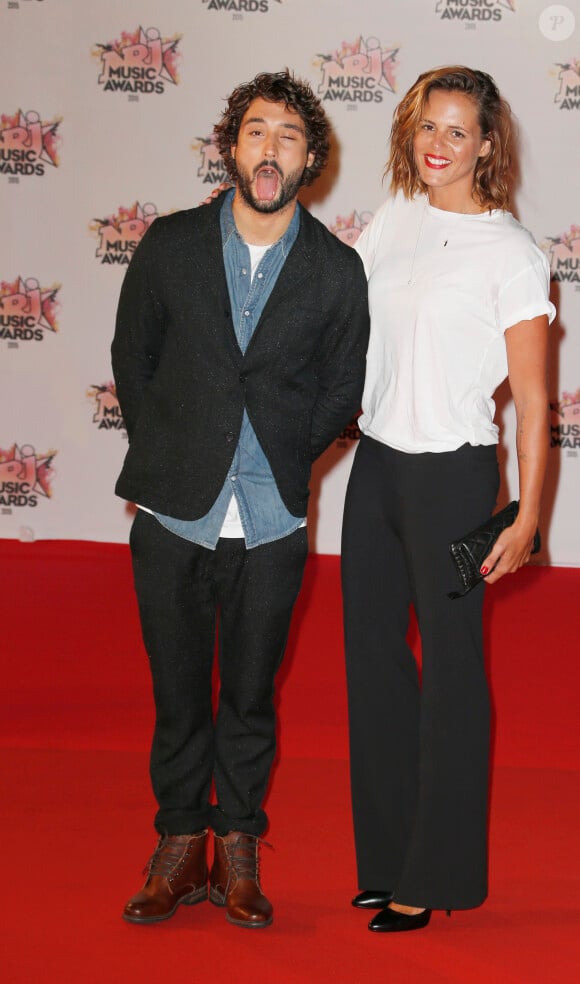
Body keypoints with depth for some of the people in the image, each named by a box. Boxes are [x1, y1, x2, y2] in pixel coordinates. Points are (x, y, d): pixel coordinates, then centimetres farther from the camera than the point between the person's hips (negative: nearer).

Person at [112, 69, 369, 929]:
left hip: (271, 526, 0)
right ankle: (180, 848, 23)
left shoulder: (337, 270, -1)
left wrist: (283, 462, 4)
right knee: (178, 691, 8)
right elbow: (132, 359, 10)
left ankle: (238, 851, 24)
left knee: (250, 694, 9)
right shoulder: (171, 245, 1)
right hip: (173, 513, 1)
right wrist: (165, 454, 8)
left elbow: (341, 392, 8)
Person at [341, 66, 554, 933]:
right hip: (376, 462, 6)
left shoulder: (509, 252, -10)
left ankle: (436, 873, 17)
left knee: (450, 665, 4)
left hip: (451, 472, -6)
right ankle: (386, 852, 28)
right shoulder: (393, 222, 6)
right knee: (371, 651, 13)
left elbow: (531, 397, -10)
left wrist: (527, 516, -12)